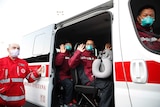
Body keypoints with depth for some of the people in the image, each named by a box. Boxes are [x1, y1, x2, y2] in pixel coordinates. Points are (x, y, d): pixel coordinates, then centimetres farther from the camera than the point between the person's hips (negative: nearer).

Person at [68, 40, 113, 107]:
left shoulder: (94, 57, 27)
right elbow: (71, 64, -7)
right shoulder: (81, 55, 11)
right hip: (86, 79, -5)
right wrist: (78, 52, -13)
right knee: (108, 84, -24)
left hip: (95, 78, 6)